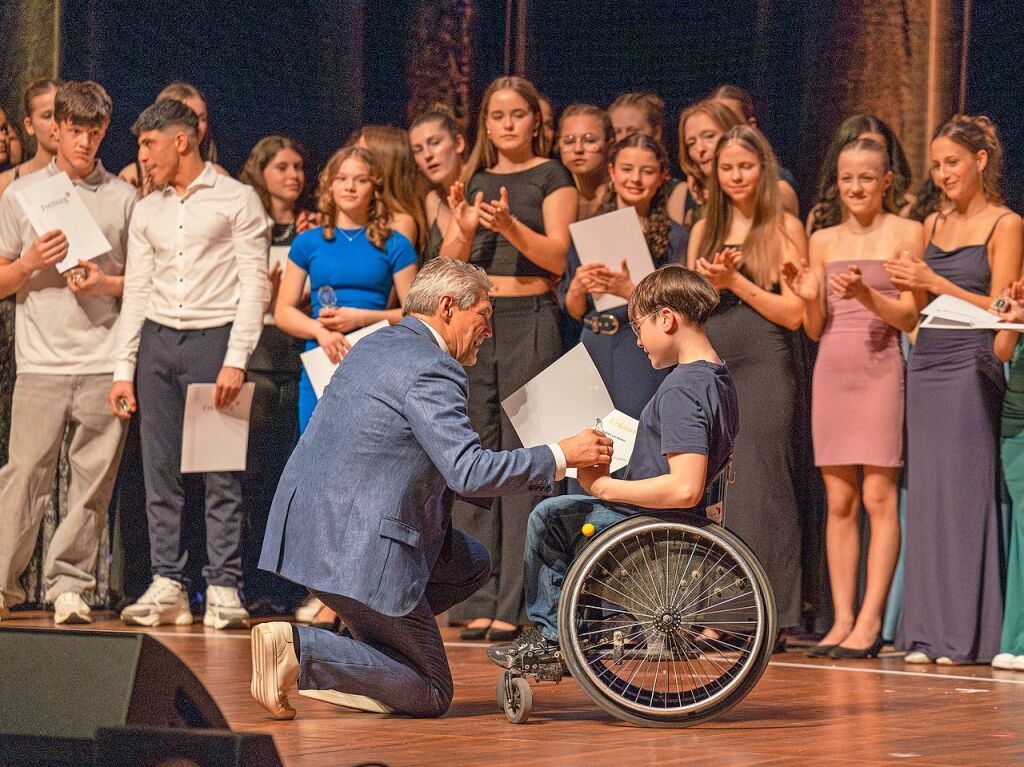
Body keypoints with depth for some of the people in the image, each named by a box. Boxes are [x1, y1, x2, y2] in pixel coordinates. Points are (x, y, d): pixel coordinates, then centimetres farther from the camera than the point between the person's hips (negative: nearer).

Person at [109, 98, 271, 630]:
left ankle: (223, 589, -3)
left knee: (221, 471, -5)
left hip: (214, 337, -5)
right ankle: (167, 585, 7)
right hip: (157, 341, 5)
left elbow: (255, 286, -5)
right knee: (160, 470, 2)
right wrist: (123, 369, 8)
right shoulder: (146, 212, 16)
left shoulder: (237, 201, 1)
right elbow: (136, 292, 16)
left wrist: (235, 361, -13)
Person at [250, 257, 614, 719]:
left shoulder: (373, 347, 15)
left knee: (471, 564, 24)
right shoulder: (432, 371, -15)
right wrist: (561, 457, -14)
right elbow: (469, 472, -23)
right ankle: (298, 648, -12)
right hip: (355, 547, -10)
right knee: (430, 695, 2)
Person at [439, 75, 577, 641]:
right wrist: (464, 228, -10)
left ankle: (514, 604, -8)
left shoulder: (552, 178, 3)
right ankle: (479, 601, 4)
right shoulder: (474, 182, 16)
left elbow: (558, 256, -8)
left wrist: (510, 225, -23)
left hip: (528, 322, -5)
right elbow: (448, 265, 10)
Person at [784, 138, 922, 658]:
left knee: (879, 497, -8)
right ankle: (841, 620, 5)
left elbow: (911, 317, -4)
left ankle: (870, 621, -8)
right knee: (839, 501, 3)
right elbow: (814, 329, 14)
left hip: (881, 368, -4)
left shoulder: (905, 234, 2)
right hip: (832, 372, 4)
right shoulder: (824, 241, 14)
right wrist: (809, 298, -6)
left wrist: (867, 296, -20)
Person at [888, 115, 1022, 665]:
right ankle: (927, 633, 5)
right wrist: (906, 288, -1)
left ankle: (968, 634, -6)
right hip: (926, 365, 6)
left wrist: (935, 283, -13)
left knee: (966, 492, -8)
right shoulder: (933, 226, 18)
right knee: (926, 494, 3)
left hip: (973, 367, -6)